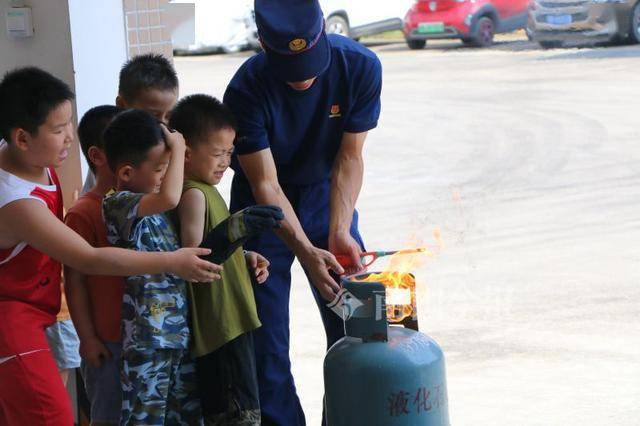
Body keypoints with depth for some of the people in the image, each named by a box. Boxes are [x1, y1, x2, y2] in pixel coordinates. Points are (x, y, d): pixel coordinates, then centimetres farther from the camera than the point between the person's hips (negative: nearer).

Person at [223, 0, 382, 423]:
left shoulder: (361, 67, -21)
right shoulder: (247, 90, -28)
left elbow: (349, 158, -15)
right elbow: (266, 185, -26)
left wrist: (340, 233, -27)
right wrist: (306, 251, -37)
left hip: (325, 196, 2)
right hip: (265, 209, -2)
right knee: (266, 340, -4)